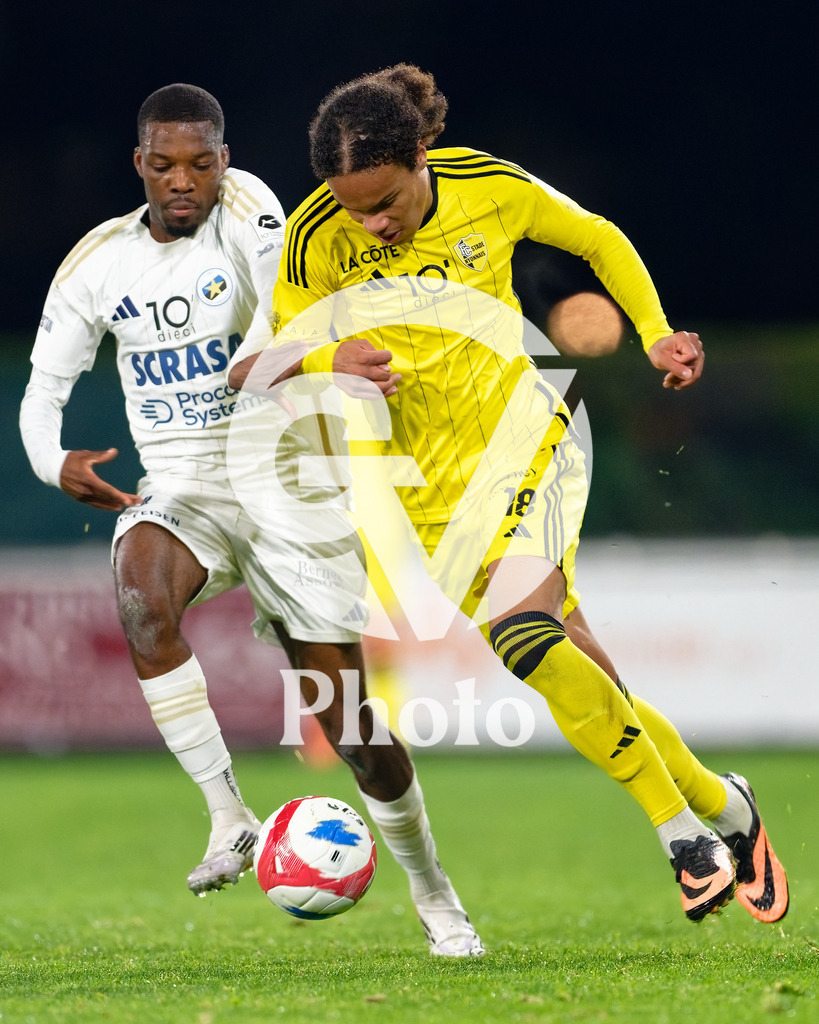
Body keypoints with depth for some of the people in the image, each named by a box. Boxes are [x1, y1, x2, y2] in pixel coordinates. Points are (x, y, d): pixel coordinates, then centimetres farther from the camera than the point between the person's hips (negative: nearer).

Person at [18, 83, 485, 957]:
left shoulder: (244, 208, -9)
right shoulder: (98, 262, 1)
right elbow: (43, 390, 6)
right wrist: (56, 463, -15)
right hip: (176, 491, 2)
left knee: (353, 725, 0)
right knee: (140, 593, -36)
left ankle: (433, 894, 25)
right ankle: (230, 819, -27)